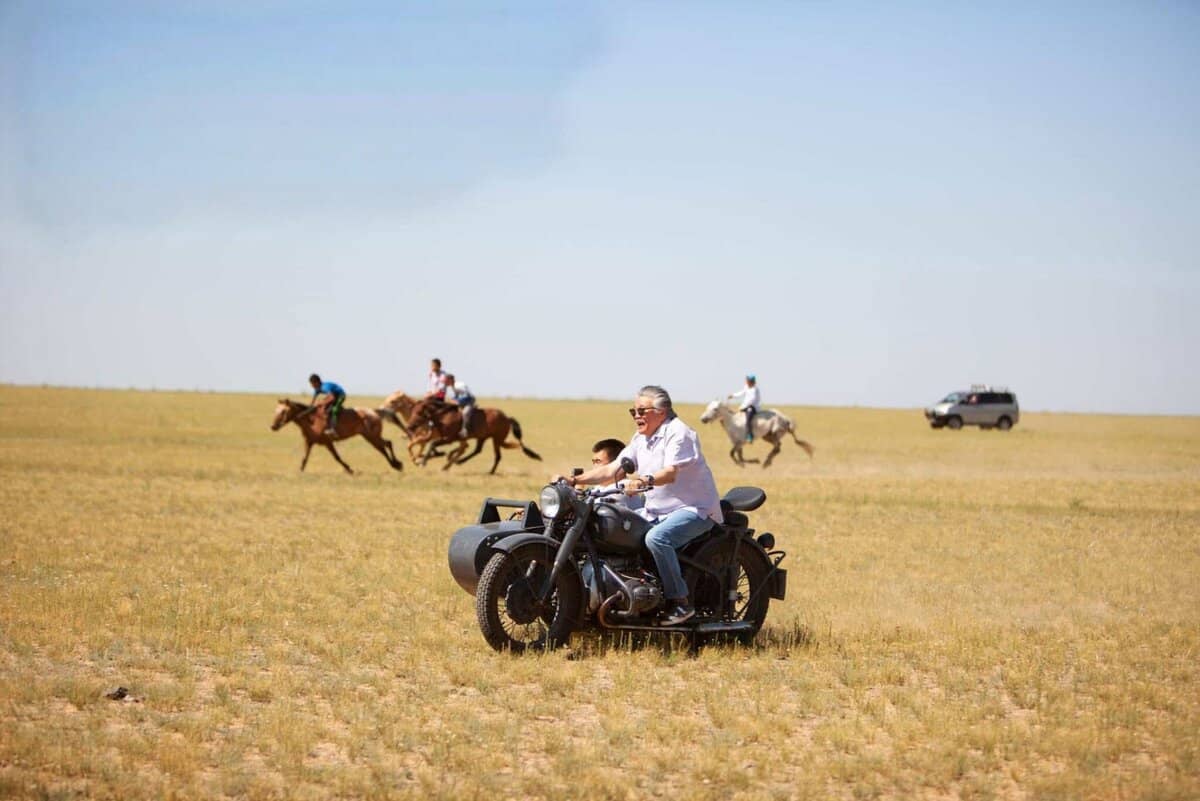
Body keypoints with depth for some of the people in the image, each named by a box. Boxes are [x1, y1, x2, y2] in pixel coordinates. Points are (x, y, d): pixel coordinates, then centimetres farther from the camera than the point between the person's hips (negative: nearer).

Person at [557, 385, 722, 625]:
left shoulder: (677, 433, -14)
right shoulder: (641, 439, 14)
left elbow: (671, 473, -30)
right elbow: (612, 470, 8)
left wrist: (645, 481, -49)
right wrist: (574, 480, -4)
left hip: (693, 509, -9)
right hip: (656, 511, 9)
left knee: (656, 538, -35)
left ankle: (680, 603, -28)